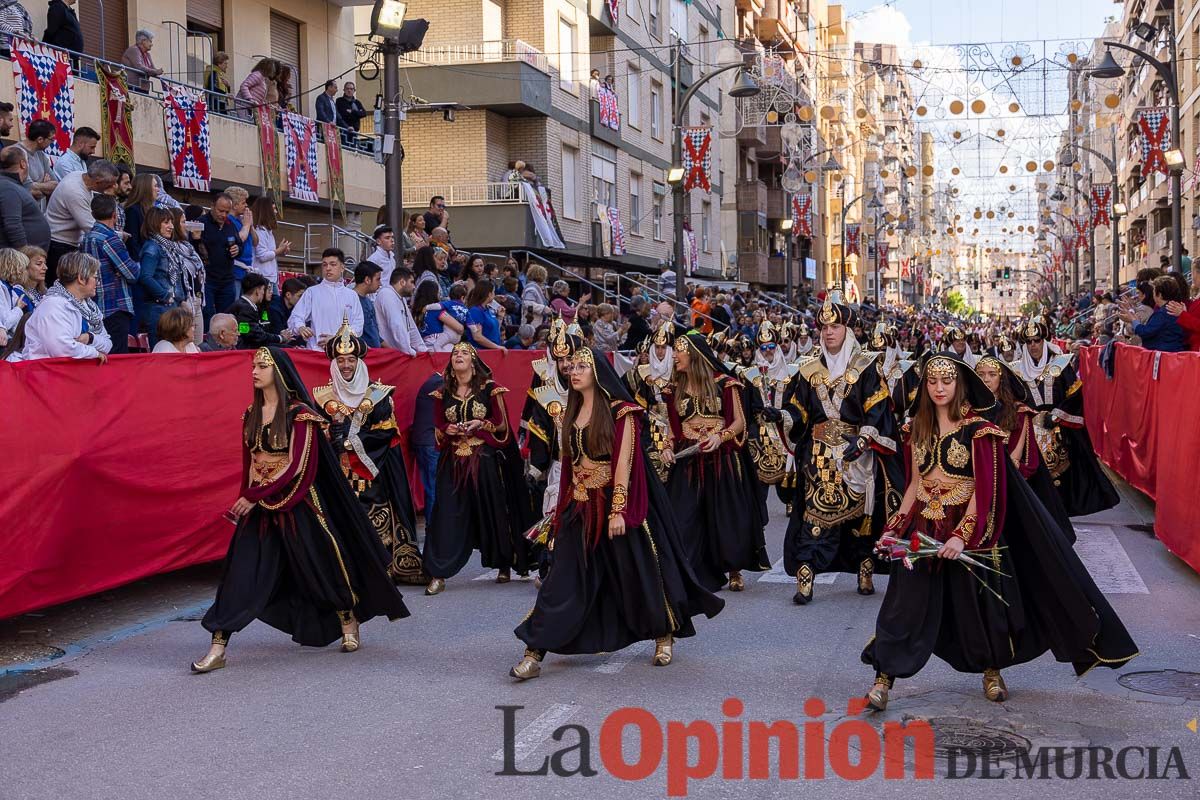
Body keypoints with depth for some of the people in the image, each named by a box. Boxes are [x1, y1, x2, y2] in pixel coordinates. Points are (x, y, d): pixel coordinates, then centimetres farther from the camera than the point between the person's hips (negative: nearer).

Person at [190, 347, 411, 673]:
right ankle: (217, 649, -5)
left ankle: (349, 625, 32)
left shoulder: (299, 413, -11)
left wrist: (255, 496, -18)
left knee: (319, 567, 8)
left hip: (296, 503, -5)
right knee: (240, 574, -4)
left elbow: (298, 467, -17)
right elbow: (249, 463, 15)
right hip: (257, 506, 5)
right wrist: (245, 499, 8)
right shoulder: (251, 415, 8)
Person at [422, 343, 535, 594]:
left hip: (485, 460, -2)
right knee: (448, 515, -6)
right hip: (453, 462, 2)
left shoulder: (489, 388, 0)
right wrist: (448, 430, -9)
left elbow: (503, 425, 1)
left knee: (492, 512, 6)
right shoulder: (442, 393, 7)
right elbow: (437, 429, 12)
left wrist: (482, 424, -16)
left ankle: (504, 566, 24)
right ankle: (438, 575, -8)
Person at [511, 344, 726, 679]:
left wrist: (618, 510, -20)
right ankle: (534, 654, -5)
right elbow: (569, 463, 14)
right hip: (579, 508, 5)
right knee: (563, 580, -1)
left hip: (614, 503, -5)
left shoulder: (619, 411, -8)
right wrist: (563, 507, 11)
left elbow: (623, 462, -14)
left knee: (636, 573, 6)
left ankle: (664, 637, 28)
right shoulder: (572, 414, 11)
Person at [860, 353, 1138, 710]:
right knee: (906, 605, -1)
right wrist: (897, 524, 3)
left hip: (968, 528, -3)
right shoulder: (917, 428, 6)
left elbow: (985, 489, -14)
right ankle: (883, 677, 2)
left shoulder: (977, 429, -9)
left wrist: (962, 534, -22)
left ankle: (991, 671, 31)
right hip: (923, 529, 4)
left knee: (977, 603, 9)